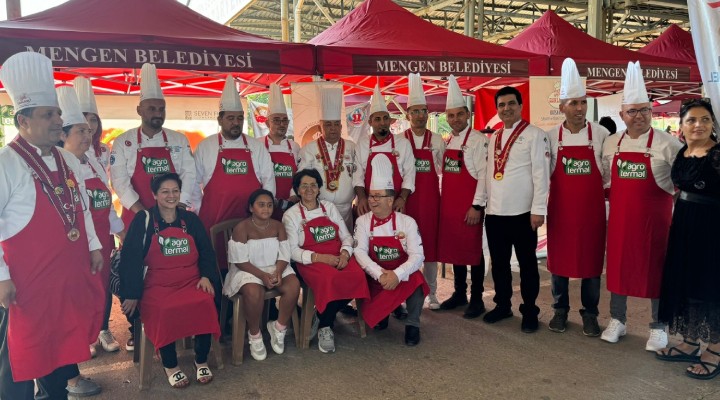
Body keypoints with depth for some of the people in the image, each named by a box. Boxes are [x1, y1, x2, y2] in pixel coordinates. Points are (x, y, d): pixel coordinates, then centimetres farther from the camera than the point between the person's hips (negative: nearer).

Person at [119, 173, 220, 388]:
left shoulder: (191, 219, 12)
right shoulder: (143, 220, 2)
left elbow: (206, 251, 14)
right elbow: (130, 257, 0)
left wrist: (206, 276, -3)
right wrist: (132, 294, -4)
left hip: (191, 280, 3)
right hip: (157, 284, -2)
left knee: (204, 304, -29)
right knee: (164, 310, -34)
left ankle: (201, 361, -7)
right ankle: (170, 365, -9)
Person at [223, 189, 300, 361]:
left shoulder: (278, 226, 3)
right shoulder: (241, 228, -11)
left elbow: (284, 255, 0)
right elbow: (240, 261, -14)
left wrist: (277, 272, -20)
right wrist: (263, 275, -24)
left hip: (274, 268, 4)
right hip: (248, 270, -4)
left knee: (293, 285, -24)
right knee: (253, 292, -36)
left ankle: (279, 328, -2)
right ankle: (254, 335, -9)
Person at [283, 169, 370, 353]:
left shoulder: (329, 207, 16)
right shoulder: (291, 215, 5)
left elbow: (346, 236, 12)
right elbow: (292, 250, -4)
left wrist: (345, 252, -10)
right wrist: (320, 257, -18)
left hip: (338, 257, 4)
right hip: (311, 261, -4)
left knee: (357, 275, -28)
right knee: (329, 278, -37)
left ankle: (324, 318, -6)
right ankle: (324, 327, -12)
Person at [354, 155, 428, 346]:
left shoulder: (407, 222, -8)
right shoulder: (363, 221, -4)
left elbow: (417, 256, -16)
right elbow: (359, 252, -14)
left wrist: (397, 275, -33)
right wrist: (380, 274, -29)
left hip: (402, 276, -2)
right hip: (376, 277, 2)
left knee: (416, 278, -34)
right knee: (368, 314, -20)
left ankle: (412, 324, -13)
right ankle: (380, 313, 19)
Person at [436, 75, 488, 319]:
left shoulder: (478, 140, -9)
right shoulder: (448, 141, 14)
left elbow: (483, 174, -15)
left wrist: (477, 206, -18)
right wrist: (443, 200, 13)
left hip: (469, 205, -7)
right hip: (449, 204, 7)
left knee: (472, 249, 1)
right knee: (453, 247, 14)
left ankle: (477, 299, 13)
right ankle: (459, 293, 28)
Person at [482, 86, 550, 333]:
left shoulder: (535, 134, -5)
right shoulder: (493, 138, 14)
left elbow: (541, 174, -10)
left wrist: (538, 209, -15)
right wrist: (481, 203, 12)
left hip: (522, 212, -6)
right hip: (494, 212, 6)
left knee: (527, 263, 6)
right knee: (499, 262, 14)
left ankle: (529, 311, 18)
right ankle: (503, 305, 29)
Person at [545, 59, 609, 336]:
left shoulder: (601, 134, -2)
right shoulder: (550, 137, 0)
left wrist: (608, 199, 2)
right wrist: (541, 208, 3)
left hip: (592, 209, 0)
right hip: (560, 208, 1)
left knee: (591, 260, 6)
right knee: (558, 260, 8)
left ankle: (590, 314, 20)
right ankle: (560, 310, 23)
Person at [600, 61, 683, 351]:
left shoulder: (667, 143, -7)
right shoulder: (611, 144, 5)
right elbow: (603, 179, 17)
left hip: (654, 217, -3)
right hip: (619, 216, 4)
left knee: (654, 269, 6)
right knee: (617, 265, 11)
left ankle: (658, 328, 22)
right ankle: (616, 321, 27)